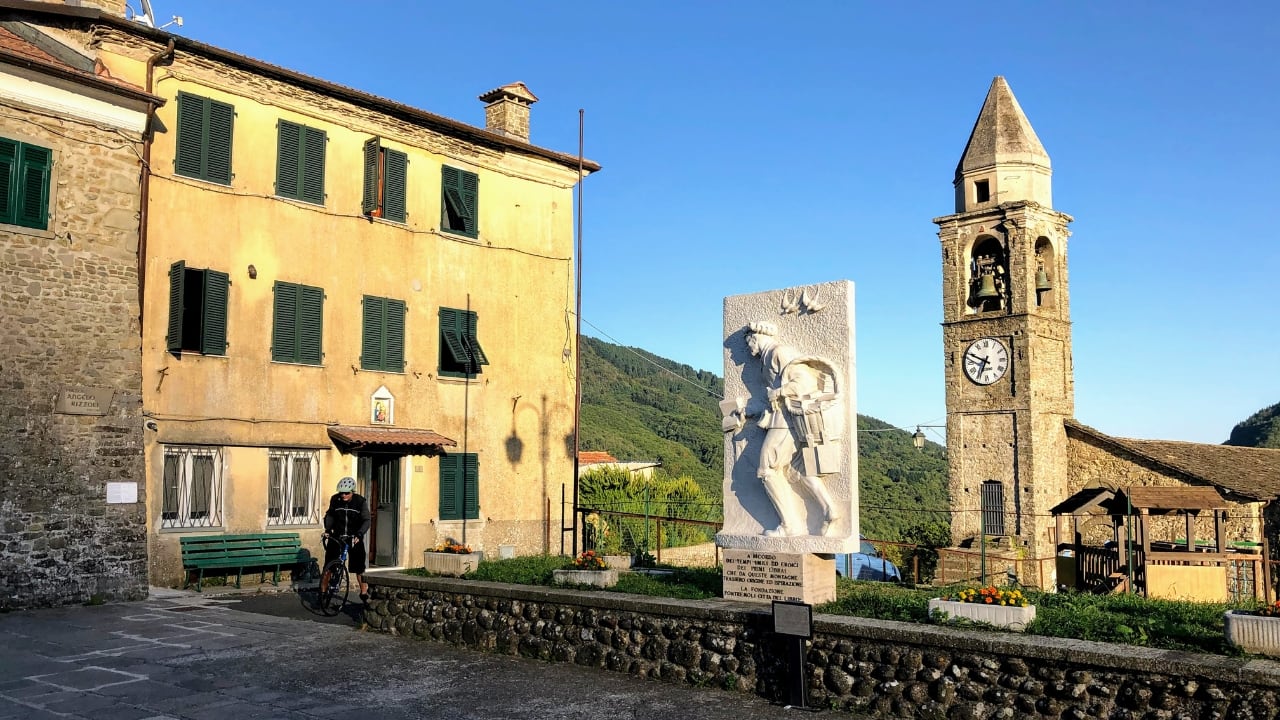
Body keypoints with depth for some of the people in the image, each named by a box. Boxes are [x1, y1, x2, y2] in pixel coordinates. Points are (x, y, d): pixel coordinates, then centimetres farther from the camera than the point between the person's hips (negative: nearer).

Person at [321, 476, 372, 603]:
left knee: (359, 568, -2)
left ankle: (364, 594, 11)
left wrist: (359, 534, -30)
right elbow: (330, 515, 7)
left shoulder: (361, 502, -12)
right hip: (336, 536, 2)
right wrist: (327, 529, -9)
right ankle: (322, 592, 9)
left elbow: (366, 520, -15)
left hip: (354, 538, -1)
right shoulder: (335, 500, -6)